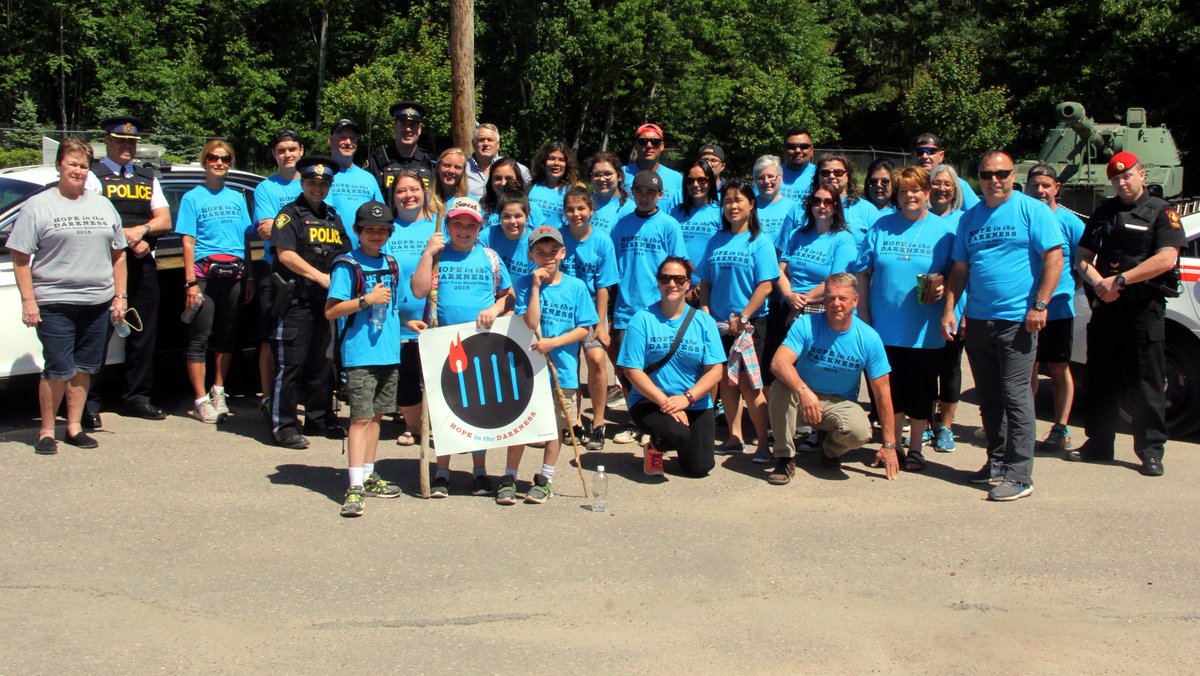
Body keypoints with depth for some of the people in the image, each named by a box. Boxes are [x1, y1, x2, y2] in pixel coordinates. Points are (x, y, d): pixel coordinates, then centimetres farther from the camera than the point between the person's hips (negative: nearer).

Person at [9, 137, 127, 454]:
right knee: (58, 370, -6)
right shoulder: (37, 206, 0)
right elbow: (20, 258, -3)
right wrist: (28, 300, -10)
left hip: (97, 303, 4)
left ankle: (74, 426, 19)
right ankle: (46, 431, 8)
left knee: (83, 368, 9)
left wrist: (120, 296, 10)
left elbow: (118, 255, 17)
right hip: (55, 305, -4)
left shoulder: (103, 206, 14)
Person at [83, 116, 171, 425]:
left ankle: (137, 397, 18)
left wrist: (142, 230, -8)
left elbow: (165, 221, 11)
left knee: (143, 333, 8)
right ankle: (89, 403, -1)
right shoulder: (93, 176, 3)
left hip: (143, 265, 5)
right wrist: (129, 240, -12)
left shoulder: (148, 178, 20)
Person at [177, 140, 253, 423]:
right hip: (205, 274, -4)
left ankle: (218, 392, 24)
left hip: (234, 276, 4)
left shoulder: (237, 198, 15)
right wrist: (191, 282, -11)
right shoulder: (193, 198, 2)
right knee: (200, 339, -3)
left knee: (227, 337, 11)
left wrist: (249, 277, 10)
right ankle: (201, 401, 1)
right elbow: (188, 242, -4)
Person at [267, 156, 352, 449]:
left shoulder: (333, 217, 19)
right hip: (296, 300, -6)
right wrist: (320, 277, -19)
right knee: (291, 363, -5)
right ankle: (283, 425, -1)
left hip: (327, 300, 6)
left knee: (323, 362, 12)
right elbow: (285, 253, -13)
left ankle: (319, 419, 23)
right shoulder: (290, 214, -1)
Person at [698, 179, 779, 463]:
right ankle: (734, 438, 21)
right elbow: (705, 282, 14)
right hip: (720, 323, 5)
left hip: (749, 323, -5)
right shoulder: (716, 240, 11)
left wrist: (742, 317, -14)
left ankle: (764, 442, -1)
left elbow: (766, 285, -11)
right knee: (726, 381, 10)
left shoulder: (760, 240, -5)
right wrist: (705, 310, -1)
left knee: (747, 383, -8)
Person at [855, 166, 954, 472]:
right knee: (891, 391, 9)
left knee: (920, 392, 6)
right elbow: (863, 272, 6)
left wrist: (943, 284, -18)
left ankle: (915, 448, 20)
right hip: (886, 328, 2)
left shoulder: (943, 230, 1)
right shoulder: (881, 227, 5)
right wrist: (863, 315, 0)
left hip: (925, 330, -1)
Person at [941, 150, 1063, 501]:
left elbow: (1054, 257, -8)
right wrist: (949, 309, 7)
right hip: (977, 320, 6)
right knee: (988, 397, 12)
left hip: (1017, 320, -6)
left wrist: (1039, 305, -14)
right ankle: (997, 462, 24)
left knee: (1015, 395, -7)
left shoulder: (1032, 210, -3)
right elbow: (959, 269, 17)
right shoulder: (970, 218, 14)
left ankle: (1019, 475, -2)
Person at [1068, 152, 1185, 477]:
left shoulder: (1161, 212, 1)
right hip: (1106, 307, 5)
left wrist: (1119, 280, -16)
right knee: (1101, 380, 9)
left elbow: (1166, 259, -12)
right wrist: (1099, 283, -8)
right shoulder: (1104, 212, 16)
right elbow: (1083, 257, 12)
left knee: (1148, 383, -2)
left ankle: (1151, 451, 4)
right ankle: (1098, 444, 17)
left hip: (1145, 307, -4)